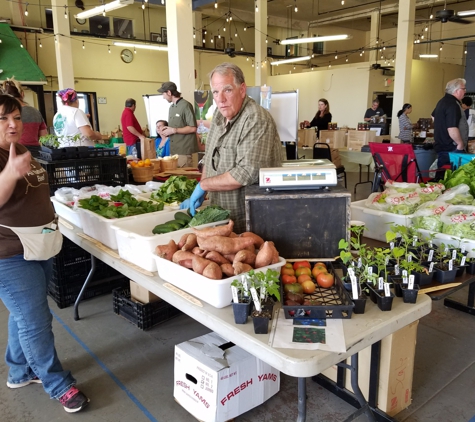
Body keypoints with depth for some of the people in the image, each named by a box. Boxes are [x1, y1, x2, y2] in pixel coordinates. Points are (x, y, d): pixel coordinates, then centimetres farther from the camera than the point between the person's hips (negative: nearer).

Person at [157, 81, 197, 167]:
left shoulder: (185, 105, -10)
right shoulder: (171, 107, 16)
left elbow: (193, 128, -16)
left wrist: (174, 130, -14)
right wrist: (167, 130, 5)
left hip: (184, 151, -8)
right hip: (173, 150, 8)